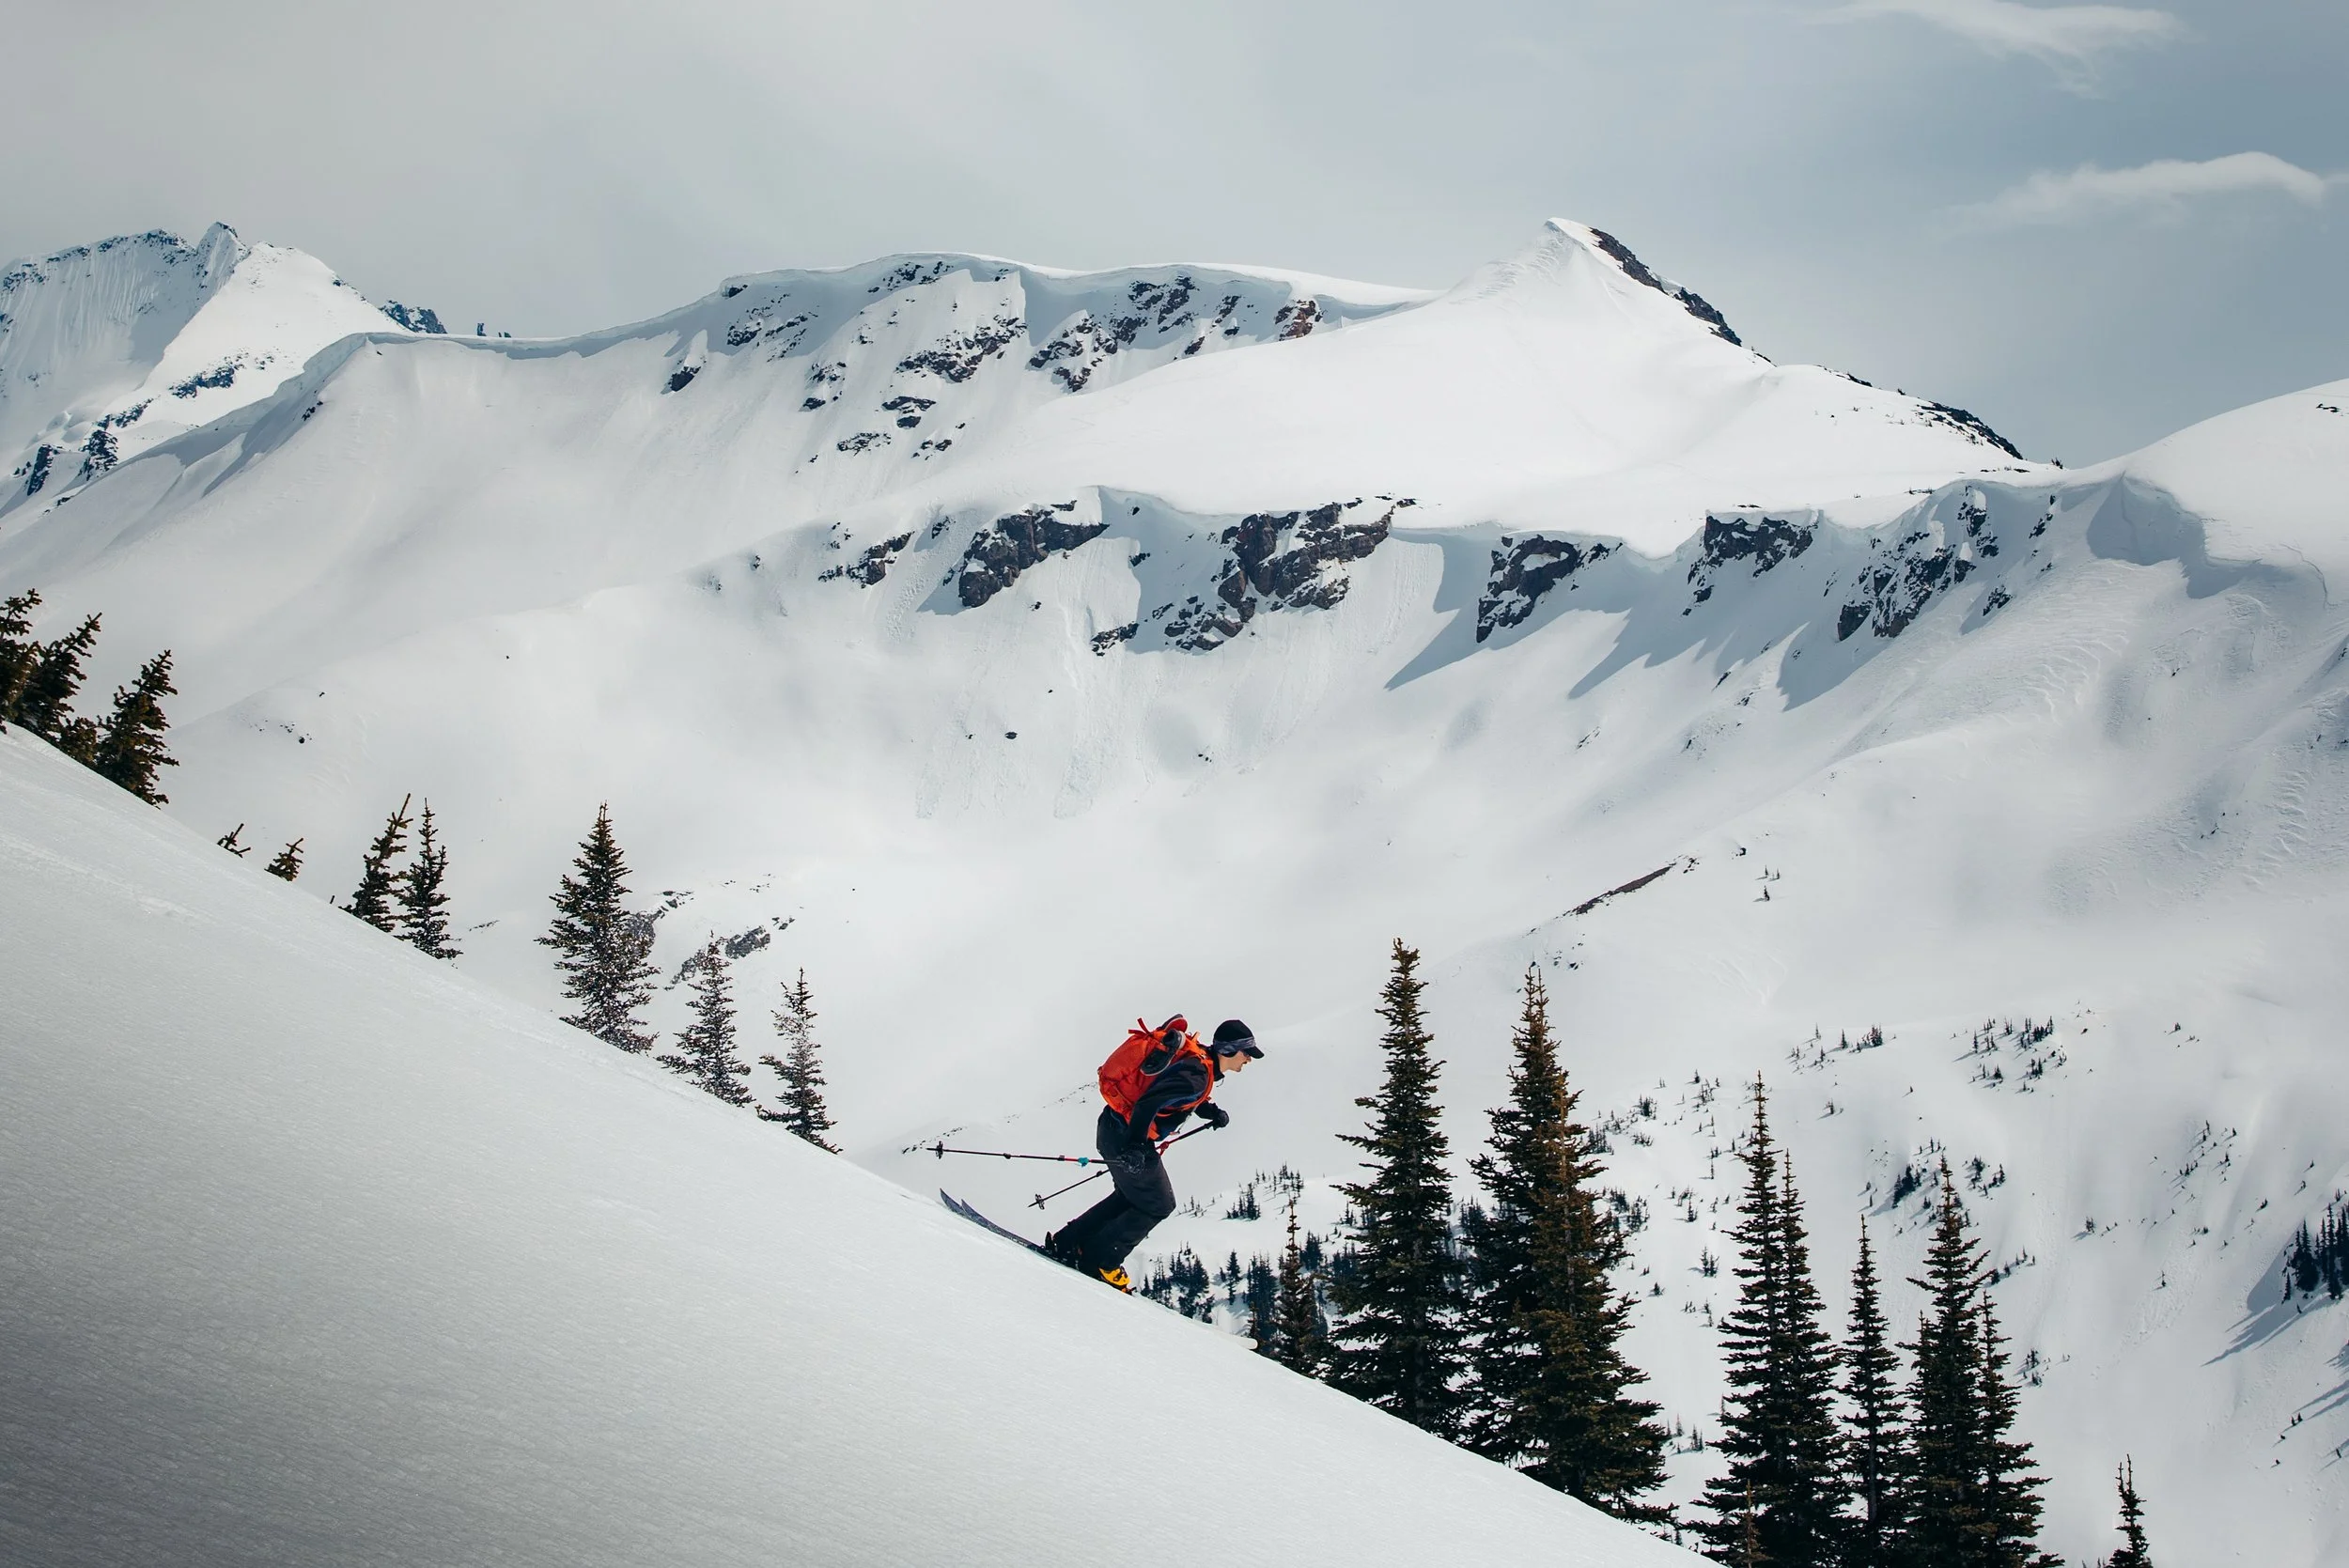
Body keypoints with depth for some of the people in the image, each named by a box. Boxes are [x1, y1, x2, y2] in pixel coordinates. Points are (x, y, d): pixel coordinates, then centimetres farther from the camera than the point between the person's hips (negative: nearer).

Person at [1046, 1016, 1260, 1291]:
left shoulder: (1199, 1060, 9)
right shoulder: (1198, 1073, -22)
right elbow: (1149, 1102, -33)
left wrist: (1212, 1112, 16)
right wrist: (1135, 1146, -41)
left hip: (1115, 1127, 10)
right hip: (1126, 1137, -10)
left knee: (1131, 1195, 25)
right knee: (1157, 1206, 3)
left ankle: (1066, 1242, 25)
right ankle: (1099, 1261, 7)